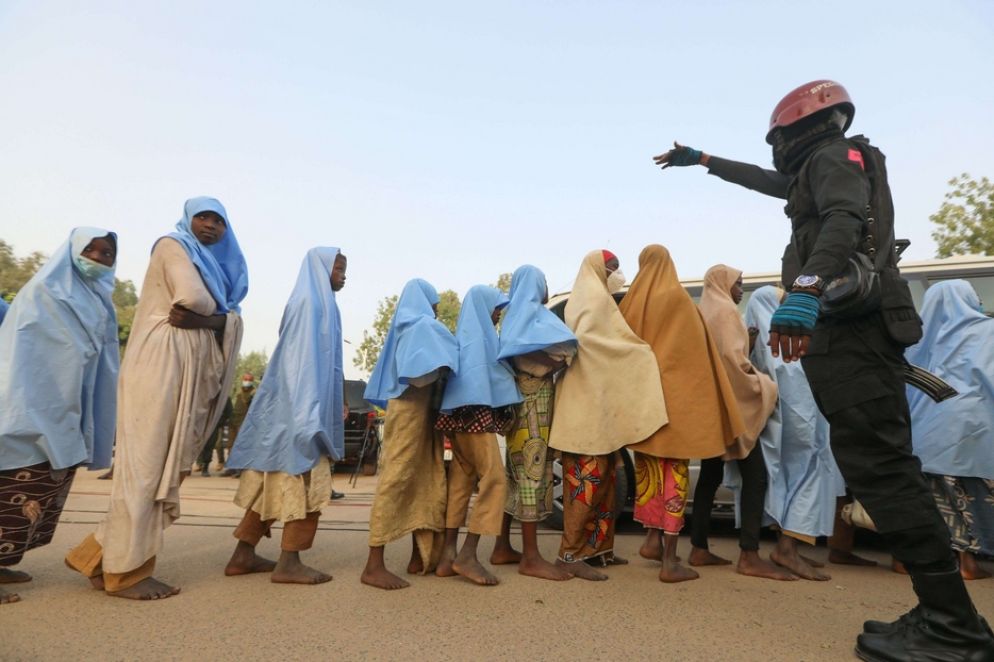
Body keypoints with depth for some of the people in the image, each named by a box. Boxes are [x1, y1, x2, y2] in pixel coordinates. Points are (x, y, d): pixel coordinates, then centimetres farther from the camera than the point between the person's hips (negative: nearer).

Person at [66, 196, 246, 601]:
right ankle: (125, 572, 2)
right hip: (161, 366, -8)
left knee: (165, 465, 6)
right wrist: (211, 311, 4)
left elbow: (233, 321, 12)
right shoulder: (172, 246, 3)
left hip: (189, 373, 8)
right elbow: (192, 297, -15)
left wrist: (201, 318, -6)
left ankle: (100, 557, 16)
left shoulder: (215, 267, 25)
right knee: (145, 464, -6)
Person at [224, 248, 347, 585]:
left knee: (274, 484, 12)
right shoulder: (311, 302, -10)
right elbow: (304, 359, -18)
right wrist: (311, 416, -23)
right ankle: (288, 562, 0)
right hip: (301, 407, -10)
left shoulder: (315, 304, 19)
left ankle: (244, 554, 18)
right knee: (306, 482, -6)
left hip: (296, 406, 10)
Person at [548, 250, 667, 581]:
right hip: (592, 400, -10)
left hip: (596, 399, 10)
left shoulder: (590, 299, 23)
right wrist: (643, 351, -17)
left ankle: (598, 547, 17)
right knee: (590, 476, -10)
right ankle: (571, 553, -6)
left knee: (602, 476, 11)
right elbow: (586, 337, -23)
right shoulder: (595, 298, -7)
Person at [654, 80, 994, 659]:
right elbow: (764, 180, 47)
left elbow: (845, 220, -20)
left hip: (849, 325, -10)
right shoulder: (820, 169, 31)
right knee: (881, 464, 5)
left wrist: (804, 291, -35)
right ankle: (945, 615, 8)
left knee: (880, 466, -14)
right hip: (853, 327, 10)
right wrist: (702, 160, 55)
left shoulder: (833, 155, 2)